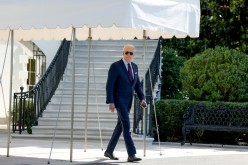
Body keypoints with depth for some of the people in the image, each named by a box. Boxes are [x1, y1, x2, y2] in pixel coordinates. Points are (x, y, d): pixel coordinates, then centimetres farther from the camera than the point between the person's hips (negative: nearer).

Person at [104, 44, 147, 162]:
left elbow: (137, 85, 14)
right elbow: (109, 86, -15)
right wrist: (110, 102, -22)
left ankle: (109, 151, 26)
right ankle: (131, 155, -17)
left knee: (120, 126, 13)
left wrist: (142, 99, 0)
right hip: (118, 100, -8)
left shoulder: (134, 67, 9)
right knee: (126, 126, -15)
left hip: (128, 101, 8)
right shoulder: (115, 66, -14)